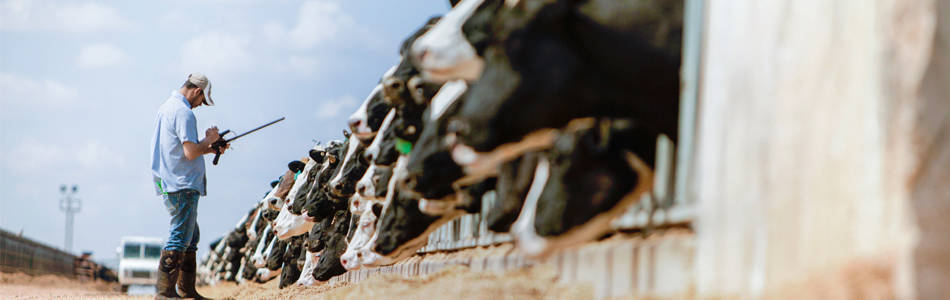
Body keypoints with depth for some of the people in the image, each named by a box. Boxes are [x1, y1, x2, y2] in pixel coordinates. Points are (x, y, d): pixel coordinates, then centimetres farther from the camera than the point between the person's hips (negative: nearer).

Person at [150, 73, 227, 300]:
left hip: (170, 185, 11)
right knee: (180, 237, -9)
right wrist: (209, 139, -5)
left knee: (190, 236, 16)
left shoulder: (166, 107, 18)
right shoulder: (183, 112, -15)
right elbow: (191, 153, -21)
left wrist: (208, 148, 17)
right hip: (183, 186, -11)